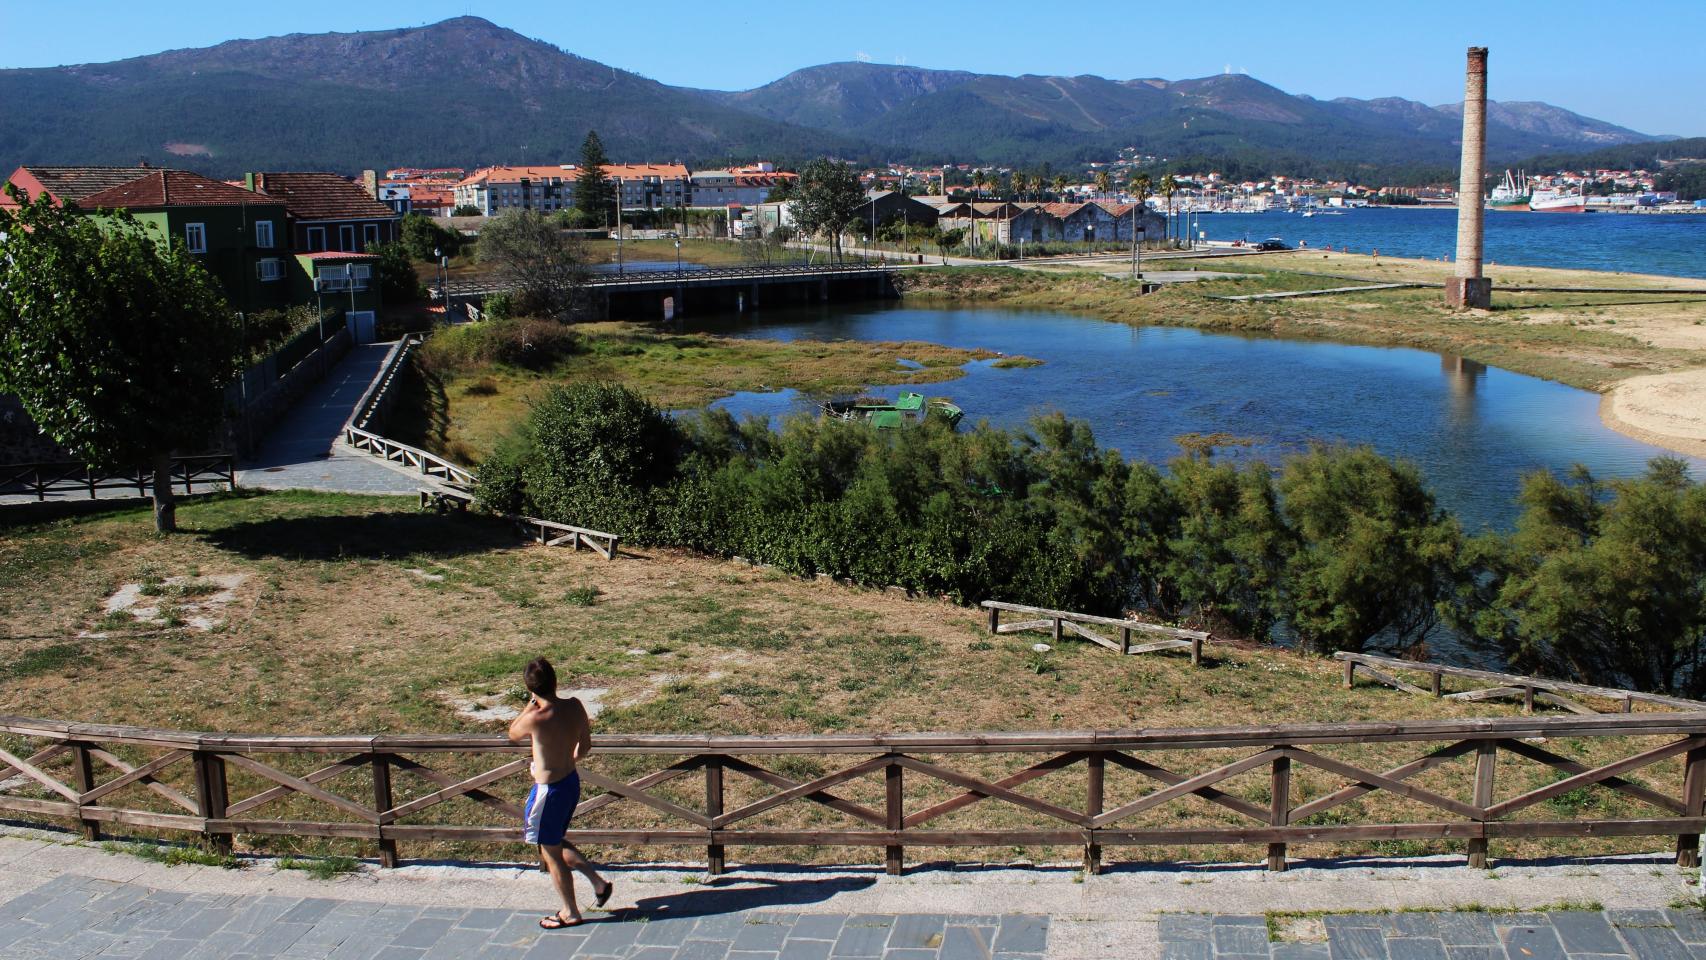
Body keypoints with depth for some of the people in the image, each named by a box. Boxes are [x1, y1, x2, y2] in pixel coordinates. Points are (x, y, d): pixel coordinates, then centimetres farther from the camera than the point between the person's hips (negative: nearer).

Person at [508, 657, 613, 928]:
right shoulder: (574, 706, -9)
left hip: (549, 790, -7)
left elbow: (513, 734, -4)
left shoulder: (536, 718, -27)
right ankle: (598, 882, 28)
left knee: (551, 854, 13)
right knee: (555, 844, 27)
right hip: (572, 781, 7)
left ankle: (571, 913, 27)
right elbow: (585, 745, 5)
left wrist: (531, 704, -3)